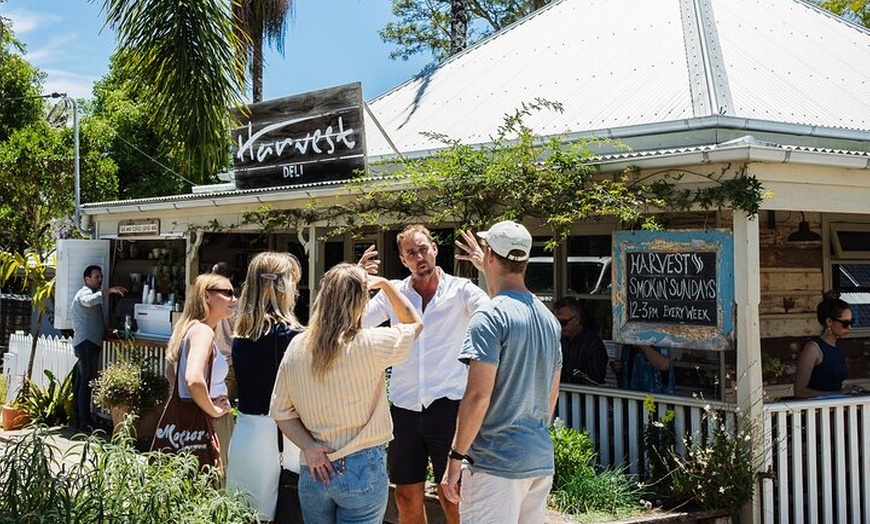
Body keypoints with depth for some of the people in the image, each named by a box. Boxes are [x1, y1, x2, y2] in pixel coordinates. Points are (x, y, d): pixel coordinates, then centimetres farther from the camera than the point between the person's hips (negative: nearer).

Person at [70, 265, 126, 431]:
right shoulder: (84, 292, -5)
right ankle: (85, 421, -20)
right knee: (87, 380, -15)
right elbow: (89, 301, -32)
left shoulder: (93, 293, 26)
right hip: (86, 342, -11)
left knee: (80, 381, 10)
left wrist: (107, 329, 18)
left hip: (90, 342, 11)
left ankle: (78, 419, 13)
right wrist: (108, 291, -37)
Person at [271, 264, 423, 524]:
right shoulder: (370, 344, -13)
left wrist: (308, 445, -4)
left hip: (313, 470, 4)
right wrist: (384, 284, 14)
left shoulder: (297, 347, -1)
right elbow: (414, 323, 7)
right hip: (362, 469, -4)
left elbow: (280, 412, 3)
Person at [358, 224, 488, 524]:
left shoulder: (460, 290, -2)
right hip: (404, 407, 4)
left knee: (452, 498, 1)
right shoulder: (393, 293, 7)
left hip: (447, 406, -3)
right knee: (407, 497, 12)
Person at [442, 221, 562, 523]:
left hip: (495, 463, -8)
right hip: (541, 461, 8)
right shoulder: (548, 319, 12)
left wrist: (456, 457, -11)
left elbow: (478, 396, -17)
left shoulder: (490, 317, -13)